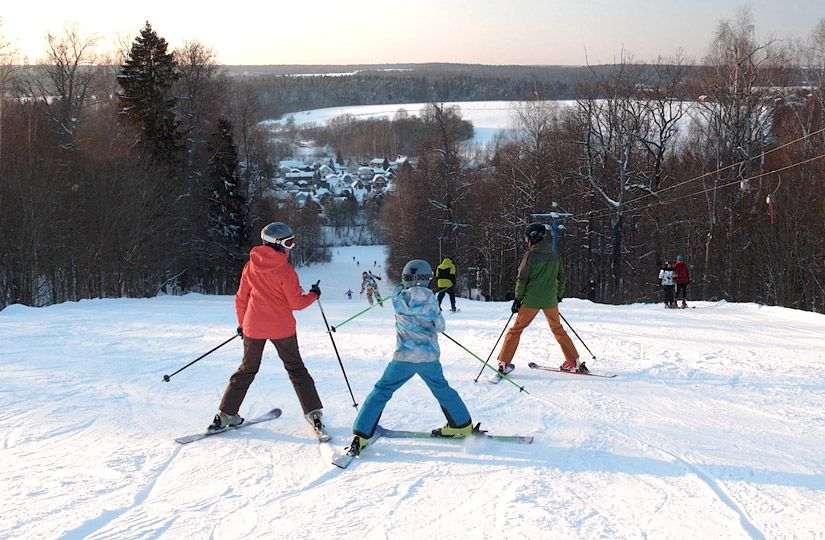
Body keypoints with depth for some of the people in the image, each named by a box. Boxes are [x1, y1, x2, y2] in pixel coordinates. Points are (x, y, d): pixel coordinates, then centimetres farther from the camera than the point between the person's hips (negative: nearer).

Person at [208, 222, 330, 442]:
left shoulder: (250, 266, 0)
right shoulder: (284, 269, -14)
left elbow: (241, 298, 7)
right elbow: (296, 303, -11)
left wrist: (242, 323, 19)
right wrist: (313, 295, 7)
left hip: (253, 326, 3)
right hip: (281, 328, -3)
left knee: (247, 370, 17)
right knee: (296, 369, 10)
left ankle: (225, 415, 15)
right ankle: (314, 414, 3)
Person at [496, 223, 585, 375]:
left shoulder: (530, 255, -11)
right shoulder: (554, 255, 5)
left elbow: (522, 279, -10)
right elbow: (561, 278, 14)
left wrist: (517, 299, -3)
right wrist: (559, 295, 26)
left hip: (531, 300, -5)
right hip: (550, 300, 5)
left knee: (516, 329, 5)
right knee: (558, 329, 19)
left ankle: (504, 364, 0)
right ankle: (575, 363, 18)